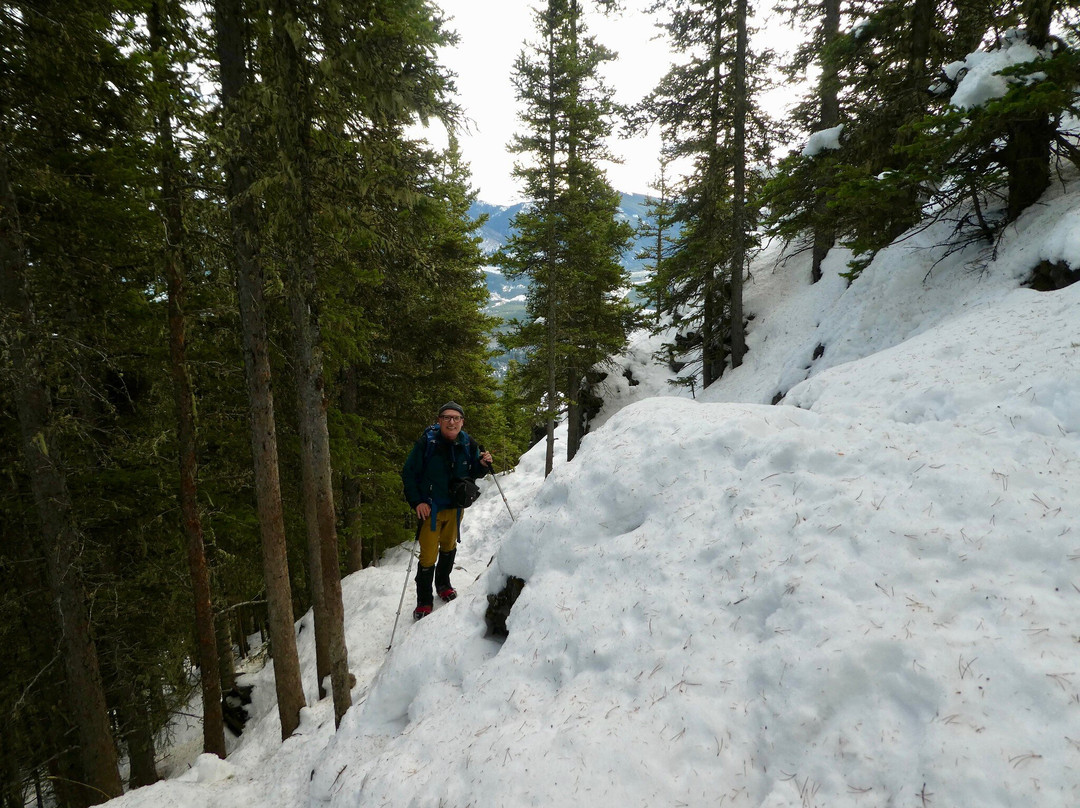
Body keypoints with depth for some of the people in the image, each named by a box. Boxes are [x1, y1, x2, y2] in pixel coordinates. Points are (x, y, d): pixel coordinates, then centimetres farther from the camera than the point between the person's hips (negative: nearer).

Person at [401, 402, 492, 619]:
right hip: (430, 509, -4)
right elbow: (408, 474, -10)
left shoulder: (468, 444, -6)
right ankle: (424, 602, 17)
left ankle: (443, 584, 47)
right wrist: (417, 501, -18)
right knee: (428, 556, -2)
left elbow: (473, 473, 7)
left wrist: (483, 465, -14)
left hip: (456, 507, 4)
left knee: (449, 548, 23)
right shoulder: (427, 442, -18)